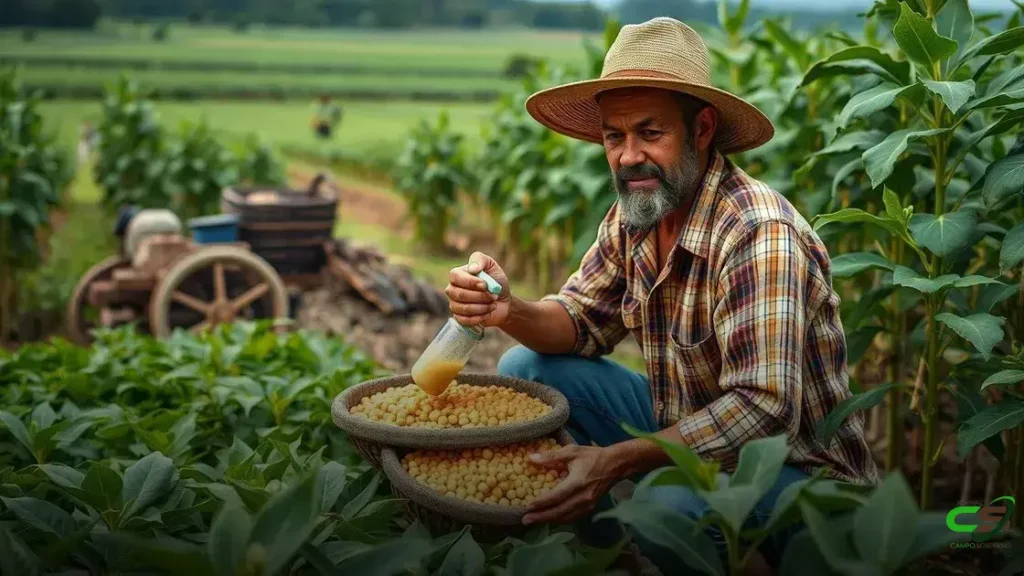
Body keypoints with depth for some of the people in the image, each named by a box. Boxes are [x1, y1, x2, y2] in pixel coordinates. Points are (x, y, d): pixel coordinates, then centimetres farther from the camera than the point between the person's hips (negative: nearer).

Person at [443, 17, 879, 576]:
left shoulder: (758, 233, -27)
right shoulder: (634, 213, -2)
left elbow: (764, 410, -32)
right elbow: (583, 322, 7)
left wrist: (616, 461, -36)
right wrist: (509, 311, -15)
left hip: (797, 471, -7)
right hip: (685, 432, 7)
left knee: (666, 506, -38)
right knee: (526, 369, 0)